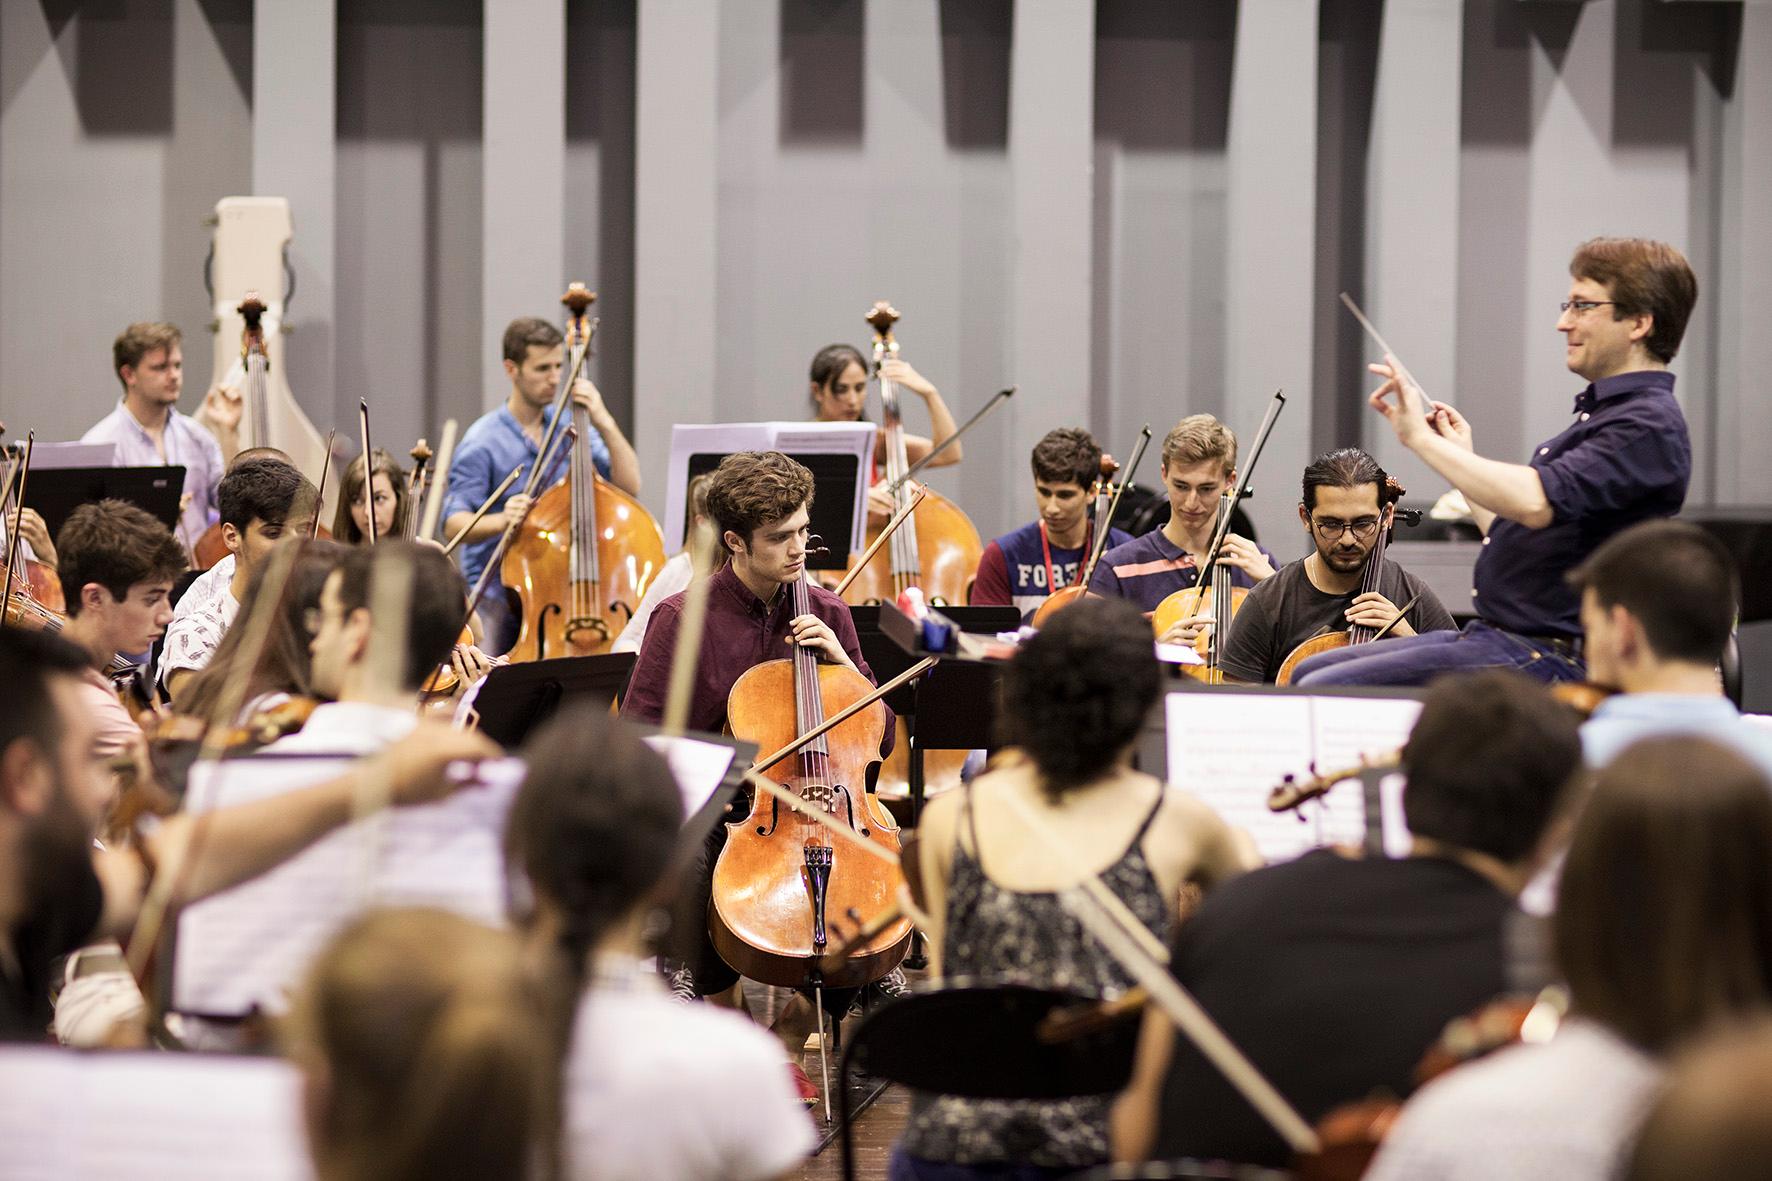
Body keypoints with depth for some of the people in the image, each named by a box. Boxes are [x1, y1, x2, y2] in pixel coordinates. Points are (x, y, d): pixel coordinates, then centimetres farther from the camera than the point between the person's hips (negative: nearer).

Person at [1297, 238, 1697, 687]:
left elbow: (1534, 502, -30)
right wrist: (1460, 457, 30)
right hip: (1493, 634, 11)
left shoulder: (1650, 425, -14)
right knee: (1310, 672, 11)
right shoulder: (1603, 413, 21)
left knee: (1325, 690, -19)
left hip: (1544, 659, -11)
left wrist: (1421, 438, -22)